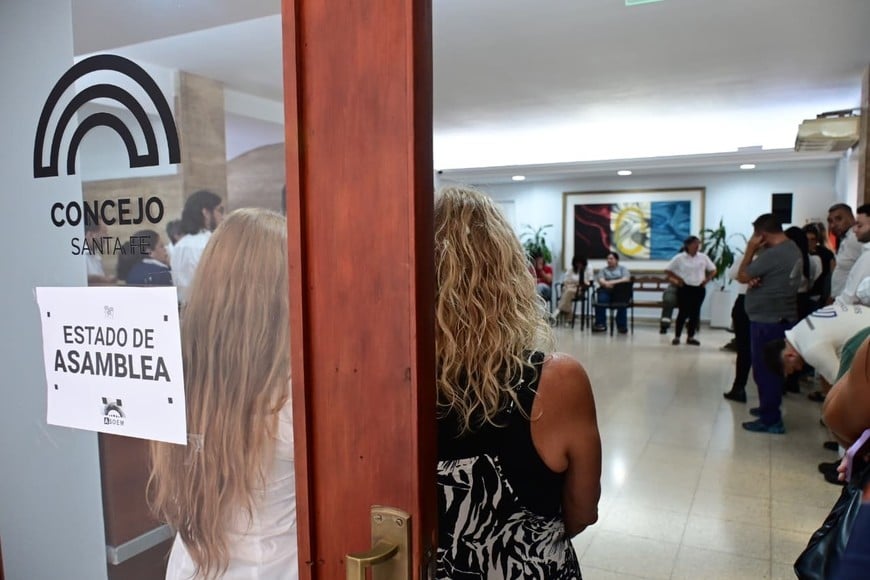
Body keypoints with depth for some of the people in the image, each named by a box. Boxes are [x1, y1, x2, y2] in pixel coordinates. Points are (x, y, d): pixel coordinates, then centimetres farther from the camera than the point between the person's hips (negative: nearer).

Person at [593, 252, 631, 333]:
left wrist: (614, 282, -16)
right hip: (606, 291, 1)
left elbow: (626, 279, -2)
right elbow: (601, 280, 2)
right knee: (600, 301, -33)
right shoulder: (603, 270, 21)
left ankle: (622, 326, -29)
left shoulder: (623, 268, 17)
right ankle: (601, 324, -31)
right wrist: (606, 284, -22)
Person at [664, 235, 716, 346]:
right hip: (685, 288, -3)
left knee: (695, 313, 6)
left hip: (699, 288, 4)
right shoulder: (679, 258, -5)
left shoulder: (703, 257, 4)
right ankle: (676, 337, 6)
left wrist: (707, 279, 0)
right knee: (683, 312, -3)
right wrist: (678, 278, -8)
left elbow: (713, 270, 13)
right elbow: (667, 270, -2)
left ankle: (690, 337, 15)